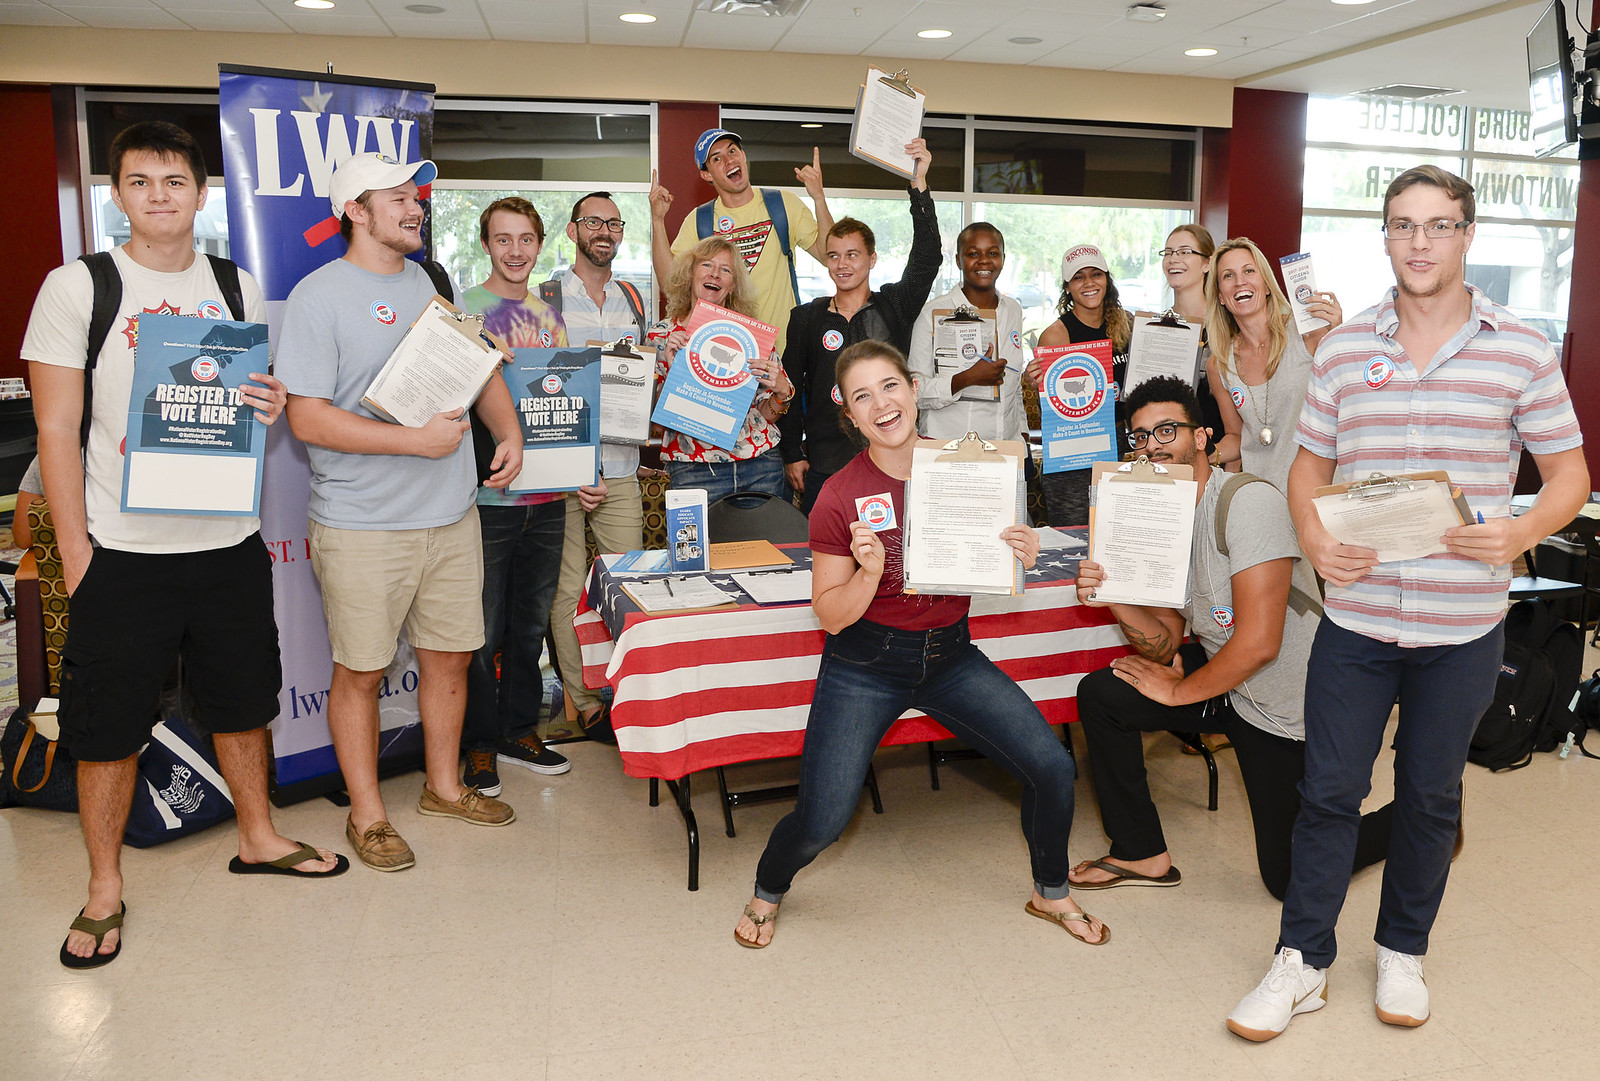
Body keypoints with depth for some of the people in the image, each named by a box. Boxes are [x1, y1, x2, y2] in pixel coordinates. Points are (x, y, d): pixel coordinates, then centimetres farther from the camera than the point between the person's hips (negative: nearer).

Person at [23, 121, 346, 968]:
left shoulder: (239, 289, 8)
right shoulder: (76, 287, -3)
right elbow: (57, 429, -5)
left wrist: (271, 407, -8)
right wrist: (74, 551, -9)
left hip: (229, 541, 3)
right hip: (122, 550, -3)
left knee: (242, 700, 15)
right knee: (108, 727, 6)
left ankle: (257, 837, 35)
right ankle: (104, 888, 24)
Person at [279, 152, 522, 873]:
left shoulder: (428, 285, 12)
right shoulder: (318, 295, -9)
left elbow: (478, 367, 22)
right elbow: (307, 417, -16)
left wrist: (509, 430, 4)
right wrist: (417, 440, -19)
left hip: (451, 514, 6)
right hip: (363, 526, -6)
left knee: (451, 654, 15)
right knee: (361, 672, 5)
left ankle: (444, 787, 34)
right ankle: (367, 815, 22)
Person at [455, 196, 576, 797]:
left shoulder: (551, 315, 13)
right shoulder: (463, 312, -4)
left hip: (547, 495, 6)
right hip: (489, 494, -5)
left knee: (531, 622, 15)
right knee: (483, 629, 2)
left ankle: (519, 731, 29)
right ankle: (479, 745, 17)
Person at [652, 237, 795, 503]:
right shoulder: (663, 335, 3)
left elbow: (767, 414, 10)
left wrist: (782, 392, -11)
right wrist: (671, 370, -14)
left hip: (761, 464, 2)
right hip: (693, 469, -1)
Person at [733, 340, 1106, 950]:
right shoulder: (839, 497, -15)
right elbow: (832, 615, -11)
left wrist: (1020, 557, -16)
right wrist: (869, 571, -30)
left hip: (952, 654, 3)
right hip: (865, 665, -3)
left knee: (1053, 768, -6)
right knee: (820, 823, -9)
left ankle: (1052, 894, 24)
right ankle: (767, 893, 27)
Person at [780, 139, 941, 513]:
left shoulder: (895, 307, 5)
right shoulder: (806, 318, 7)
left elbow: (926, 257, -9)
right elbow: (790, 387, 8)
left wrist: (919, 184, -17)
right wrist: (792, 454, 3)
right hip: (823, 468, 1)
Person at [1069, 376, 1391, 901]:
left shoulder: (1249, 502, -26)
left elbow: (1259, 642, -30)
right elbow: (1165, 644, -1)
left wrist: (1179, 690, -16)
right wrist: (1113, 598, -21)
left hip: (1291, 710, -7)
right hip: (1228, 683, 7)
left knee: (1292, 877, 6)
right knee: (1101, 694, -4)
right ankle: (1143, 854, 10)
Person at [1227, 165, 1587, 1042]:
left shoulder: (1521, 349, -2)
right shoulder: (1342, 349, 2)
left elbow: (1568, 475, 2)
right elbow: (1309, 464, 8)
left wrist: (1521, 532, -18)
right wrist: (1313, 536, -12)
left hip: (1464, 626, 0)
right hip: (1356, 616, 1)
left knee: (1430, 794, 15)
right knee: (1329, 789, 6)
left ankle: (1403, 951, 36)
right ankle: (1302, 962, 21)